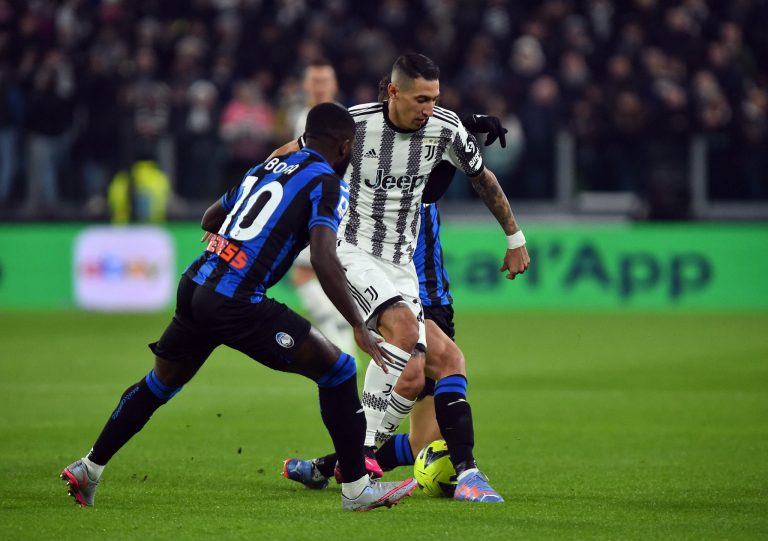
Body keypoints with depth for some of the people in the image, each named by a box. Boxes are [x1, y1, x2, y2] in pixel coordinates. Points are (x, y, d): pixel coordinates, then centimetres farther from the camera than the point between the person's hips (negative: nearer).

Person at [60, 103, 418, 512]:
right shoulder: (326, 183, -2)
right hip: (235, 304, -7)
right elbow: (324, 259, -17)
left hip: (195, 283, 7)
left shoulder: (265, 167, 20)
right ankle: (356, 489, 4)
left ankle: (88, 471, 35)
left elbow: (209, 220, 34)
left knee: (160, 383, 26)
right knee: (335, 369, 3)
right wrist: (358, 327, -13)